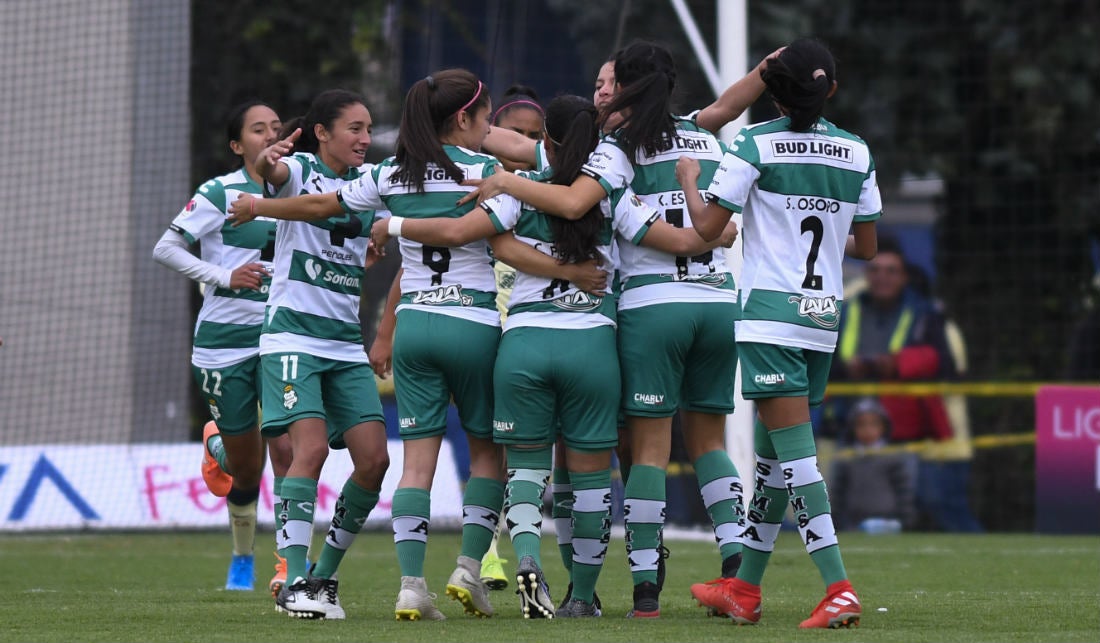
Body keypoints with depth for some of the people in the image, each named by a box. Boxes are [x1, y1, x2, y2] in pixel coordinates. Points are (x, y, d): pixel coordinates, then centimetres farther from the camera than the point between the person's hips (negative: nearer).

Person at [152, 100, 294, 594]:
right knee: (246, 468, 4)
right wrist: (224, 276, -15)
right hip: (225, 343, -3)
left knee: (287, 449, -16)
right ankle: (242, 556, 37)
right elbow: (164, 249, -6)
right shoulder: (220, 194, -6)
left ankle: (289, 562, -11)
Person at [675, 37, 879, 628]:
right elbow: (867, 246, 12)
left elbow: (708, 226, -6)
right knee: (771, 448, 16)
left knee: (793, 451, -9)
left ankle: (839, 589, -19)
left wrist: (688, 178, 12)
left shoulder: (754, 146, -8)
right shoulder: (856, 152, 6)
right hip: (825, 314, 6)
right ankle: (744, 588, 24)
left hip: (770, 312, -6)